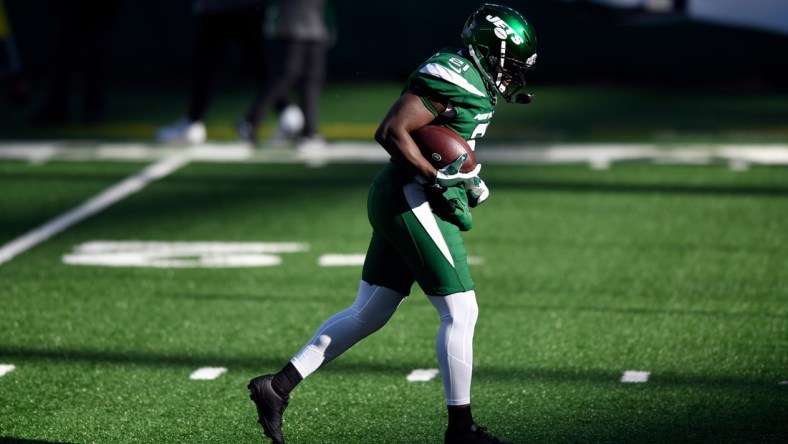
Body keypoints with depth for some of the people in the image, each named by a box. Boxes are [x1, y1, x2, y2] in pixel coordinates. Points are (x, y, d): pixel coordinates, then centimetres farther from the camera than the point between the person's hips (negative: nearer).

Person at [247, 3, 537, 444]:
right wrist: (437, 180, -22)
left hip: (395, 201, 11)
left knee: (368, 314, 14)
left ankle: (278, 386, 16)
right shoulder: (452, 78, -16)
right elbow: (391, 131, -22)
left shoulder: (473, 84, 15)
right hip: (413, 203, -11)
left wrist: (468, 179, 11)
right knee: (460, 312, -4)